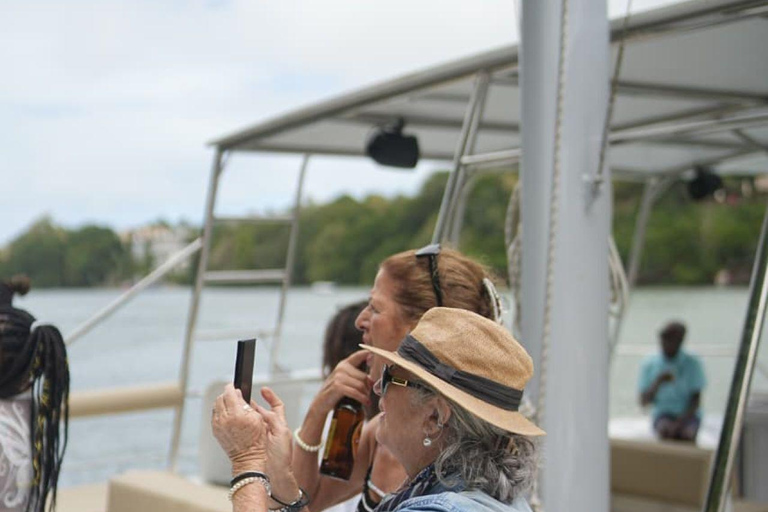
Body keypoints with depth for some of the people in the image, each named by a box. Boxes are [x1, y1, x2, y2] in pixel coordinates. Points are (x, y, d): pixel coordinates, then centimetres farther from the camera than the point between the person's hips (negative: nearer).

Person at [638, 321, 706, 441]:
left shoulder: (692, 363, -2)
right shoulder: (649, 365, 2)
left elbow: (696, 399, -6)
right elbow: (643, 402, 1)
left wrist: (680, 422, -22)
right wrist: (657, 383, -17)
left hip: (688, 414, -1)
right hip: (663, 414, 1)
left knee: (687, 434, -33)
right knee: (666, 431, -33)